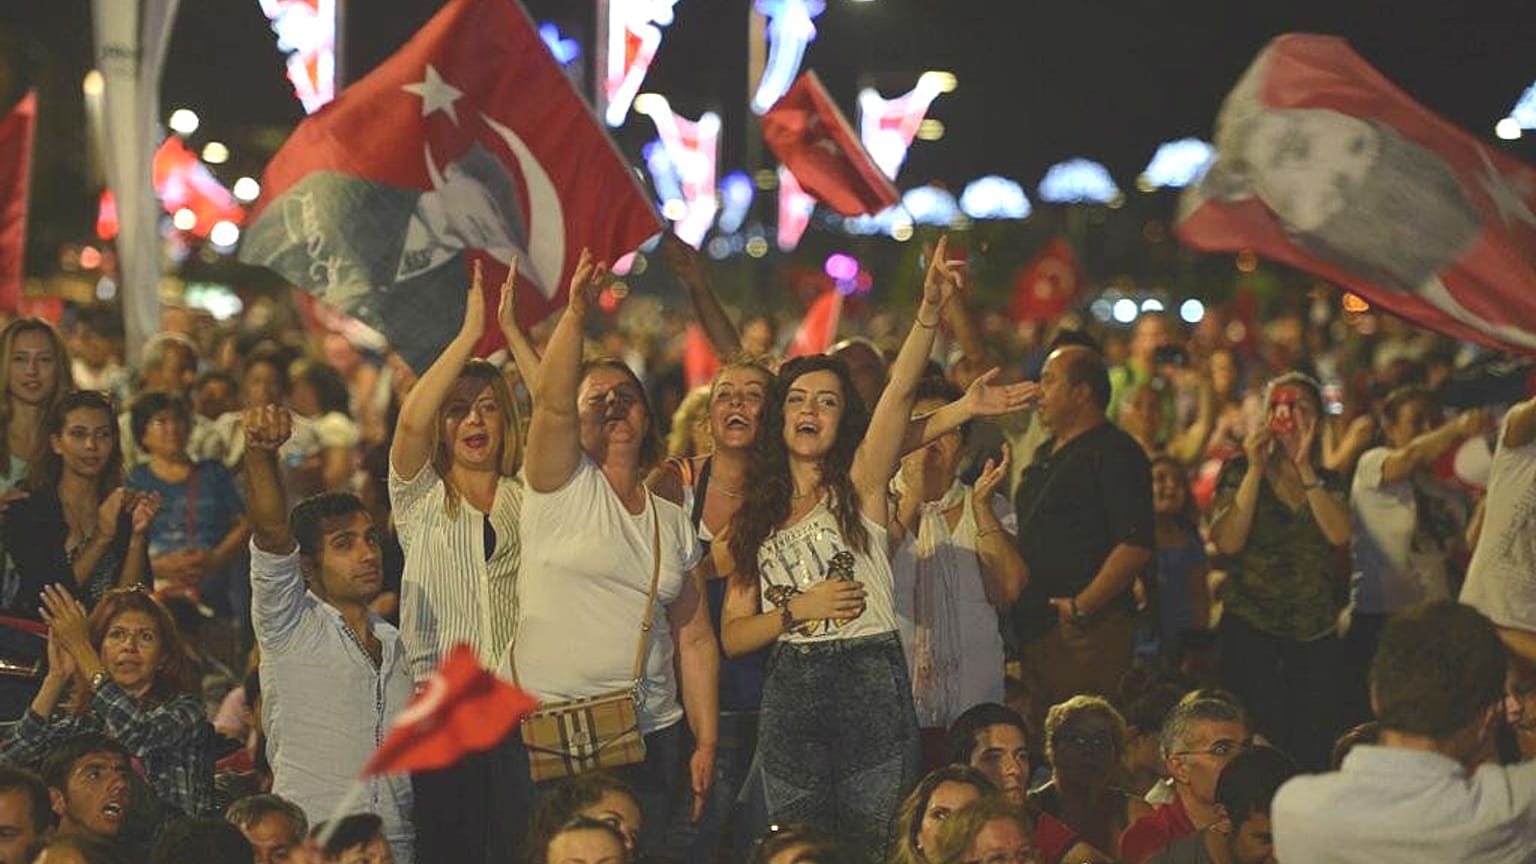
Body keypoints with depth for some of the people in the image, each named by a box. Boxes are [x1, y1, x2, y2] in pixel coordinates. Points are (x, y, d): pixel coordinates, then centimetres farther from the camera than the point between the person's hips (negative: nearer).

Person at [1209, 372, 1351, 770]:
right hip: (1251, 632, -3)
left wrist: (1305, 467, -12)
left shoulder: (1327, 481, 12)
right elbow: (1227, 541, -10)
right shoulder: (1239, 471, 5)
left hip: (1316, 634, 3)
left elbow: (1339, 534, -8)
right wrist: (1256, 469, -11)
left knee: (1313, 751, -2)